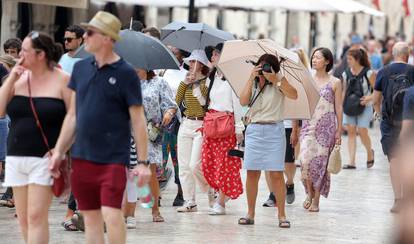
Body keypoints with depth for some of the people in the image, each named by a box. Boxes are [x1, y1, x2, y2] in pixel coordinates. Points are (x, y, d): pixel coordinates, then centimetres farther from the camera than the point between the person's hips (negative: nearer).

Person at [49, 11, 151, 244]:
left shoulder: (125, 74, -8)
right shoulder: (81, 68, 8)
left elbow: (138, 120, -7)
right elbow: (72, 115, 14)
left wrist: (143, 162, -10)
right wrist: (59, 151, 12)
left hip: (113, 158, -5)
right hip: (82, 157, 5)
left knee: (111, 214, -14)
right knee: (91, 216, 8)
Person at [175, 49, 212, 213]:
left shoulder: (206, 82, -4)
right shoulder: (187, 81, 15)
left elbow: (204, 101, -17)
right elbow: (177, 101, 6)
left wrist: (196, 83, -17)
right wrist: (184, 82, -1)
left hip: (201, 125, -7)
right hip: (186, 124, 7)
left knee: (195, 165, -14)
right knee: (184, 166, 2)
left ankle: (211, 192, 9)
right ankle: (189, 202, 6)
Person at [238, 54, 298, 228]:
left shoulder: (279, 82, 2)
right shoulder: (252, 83, 10)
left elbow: (294, 95, -14)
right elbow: (243, 101, -5)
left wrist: (276, 80, -19)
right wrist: (251, 79, -7)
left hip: (274, 130, -3)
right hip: (254, 130, 3)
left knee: (276, 173, -5)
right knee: (252, 173, 2)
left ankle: (281, 215, -1)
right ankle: (250, 214, 10)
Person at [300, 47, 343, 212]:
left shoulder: (334, 83, 2)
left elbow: (339, 108, 3)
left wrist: (339, 131, -1)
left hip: (326, 126, -2)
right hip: (308, 124, 2)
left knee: (320, 160, -3)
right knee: (306, 158, -13)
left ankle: (316, 199, 6)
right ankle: (309, 193, 6)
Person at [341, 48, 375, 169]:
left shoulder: (368, 73, -7)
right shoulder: (346, 73, 6)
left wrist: (369, 98, -20)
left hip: (364, 106, -4)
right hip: (349, 106, 4)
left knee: (362, 132, -9)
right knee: (351, 132, -2)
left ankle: (370, 152, 22)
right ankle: (351, 162, -2)